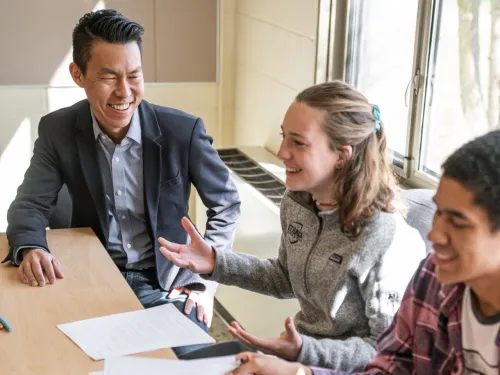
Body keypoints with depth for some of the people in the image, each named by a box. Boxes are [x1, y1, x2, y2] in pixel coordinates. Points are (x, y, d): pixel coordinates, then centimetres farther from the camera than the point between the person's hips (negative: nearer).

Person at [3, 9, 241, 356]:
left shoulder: (183, 130, -12)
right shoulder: (58, 130, -6)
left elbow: (226, 205, 0)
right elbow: (31, 204, -1)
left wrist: (204, 281, -8)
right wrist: (30, 249, -25)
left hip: (166, 279, -1)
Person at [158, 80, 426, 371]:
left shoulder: (386, 239, -27)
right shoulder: (296, 202, -6)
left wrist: (306, 352, -29)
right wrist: (217, 262, 0)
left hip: (344, 367, -6)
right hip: (301, 346, 7)